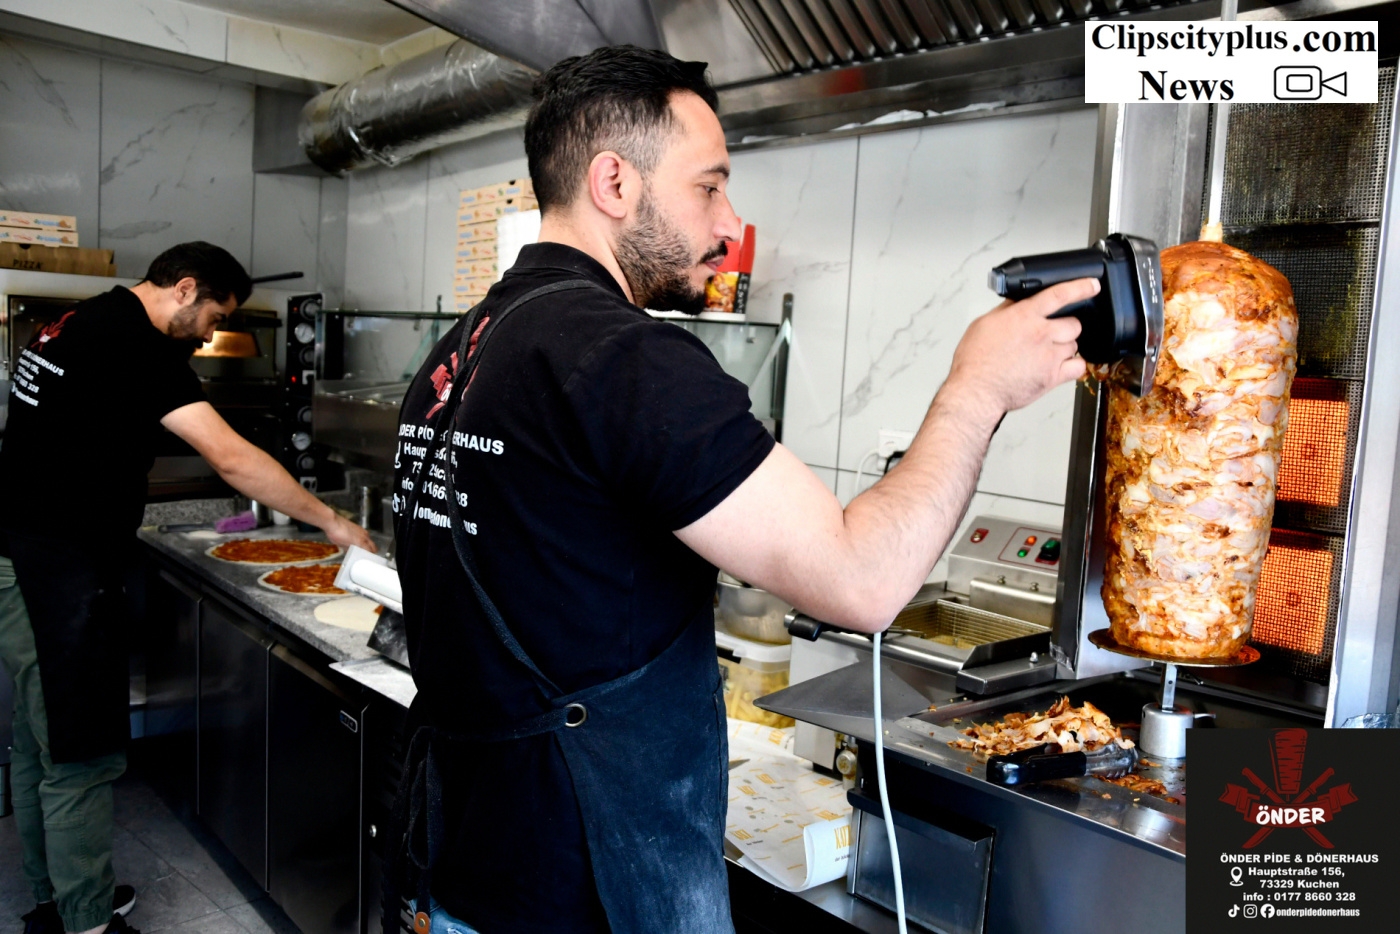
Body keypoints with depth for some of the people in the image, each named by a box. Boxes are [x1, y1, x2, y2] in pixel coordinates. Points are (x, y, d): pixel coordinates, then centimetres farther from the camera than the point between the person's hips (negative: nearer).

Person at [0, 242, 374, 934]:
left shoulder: (79, 324, 14)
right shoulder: (134, 341, -17)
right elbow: (231, 459, -22)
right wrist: (332, 524, -15)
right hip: (59, 578, -10)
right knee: (81, 759, -1)